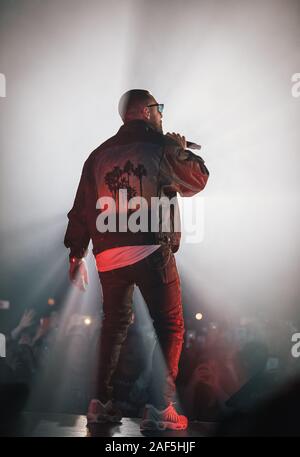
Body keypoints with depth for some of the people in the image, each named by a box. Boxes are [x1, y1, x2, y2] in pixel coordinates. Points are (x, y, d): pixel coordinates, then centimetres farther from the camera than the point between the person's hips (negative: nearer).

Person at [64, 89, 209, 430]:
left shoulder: (99, 154, 13)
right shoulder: (160, 146, -1)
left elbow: (81, 207, 13)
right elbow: (196, 181, 8)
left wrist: (77, 253, 19)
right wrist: (182, 150, 19)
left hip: (109, 254, 6)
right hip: (151, 251, -5)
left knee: (114, 324, 19)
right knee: (170, 326, 3)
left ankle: (100, 402, 20)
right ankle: (158, 408, -3)